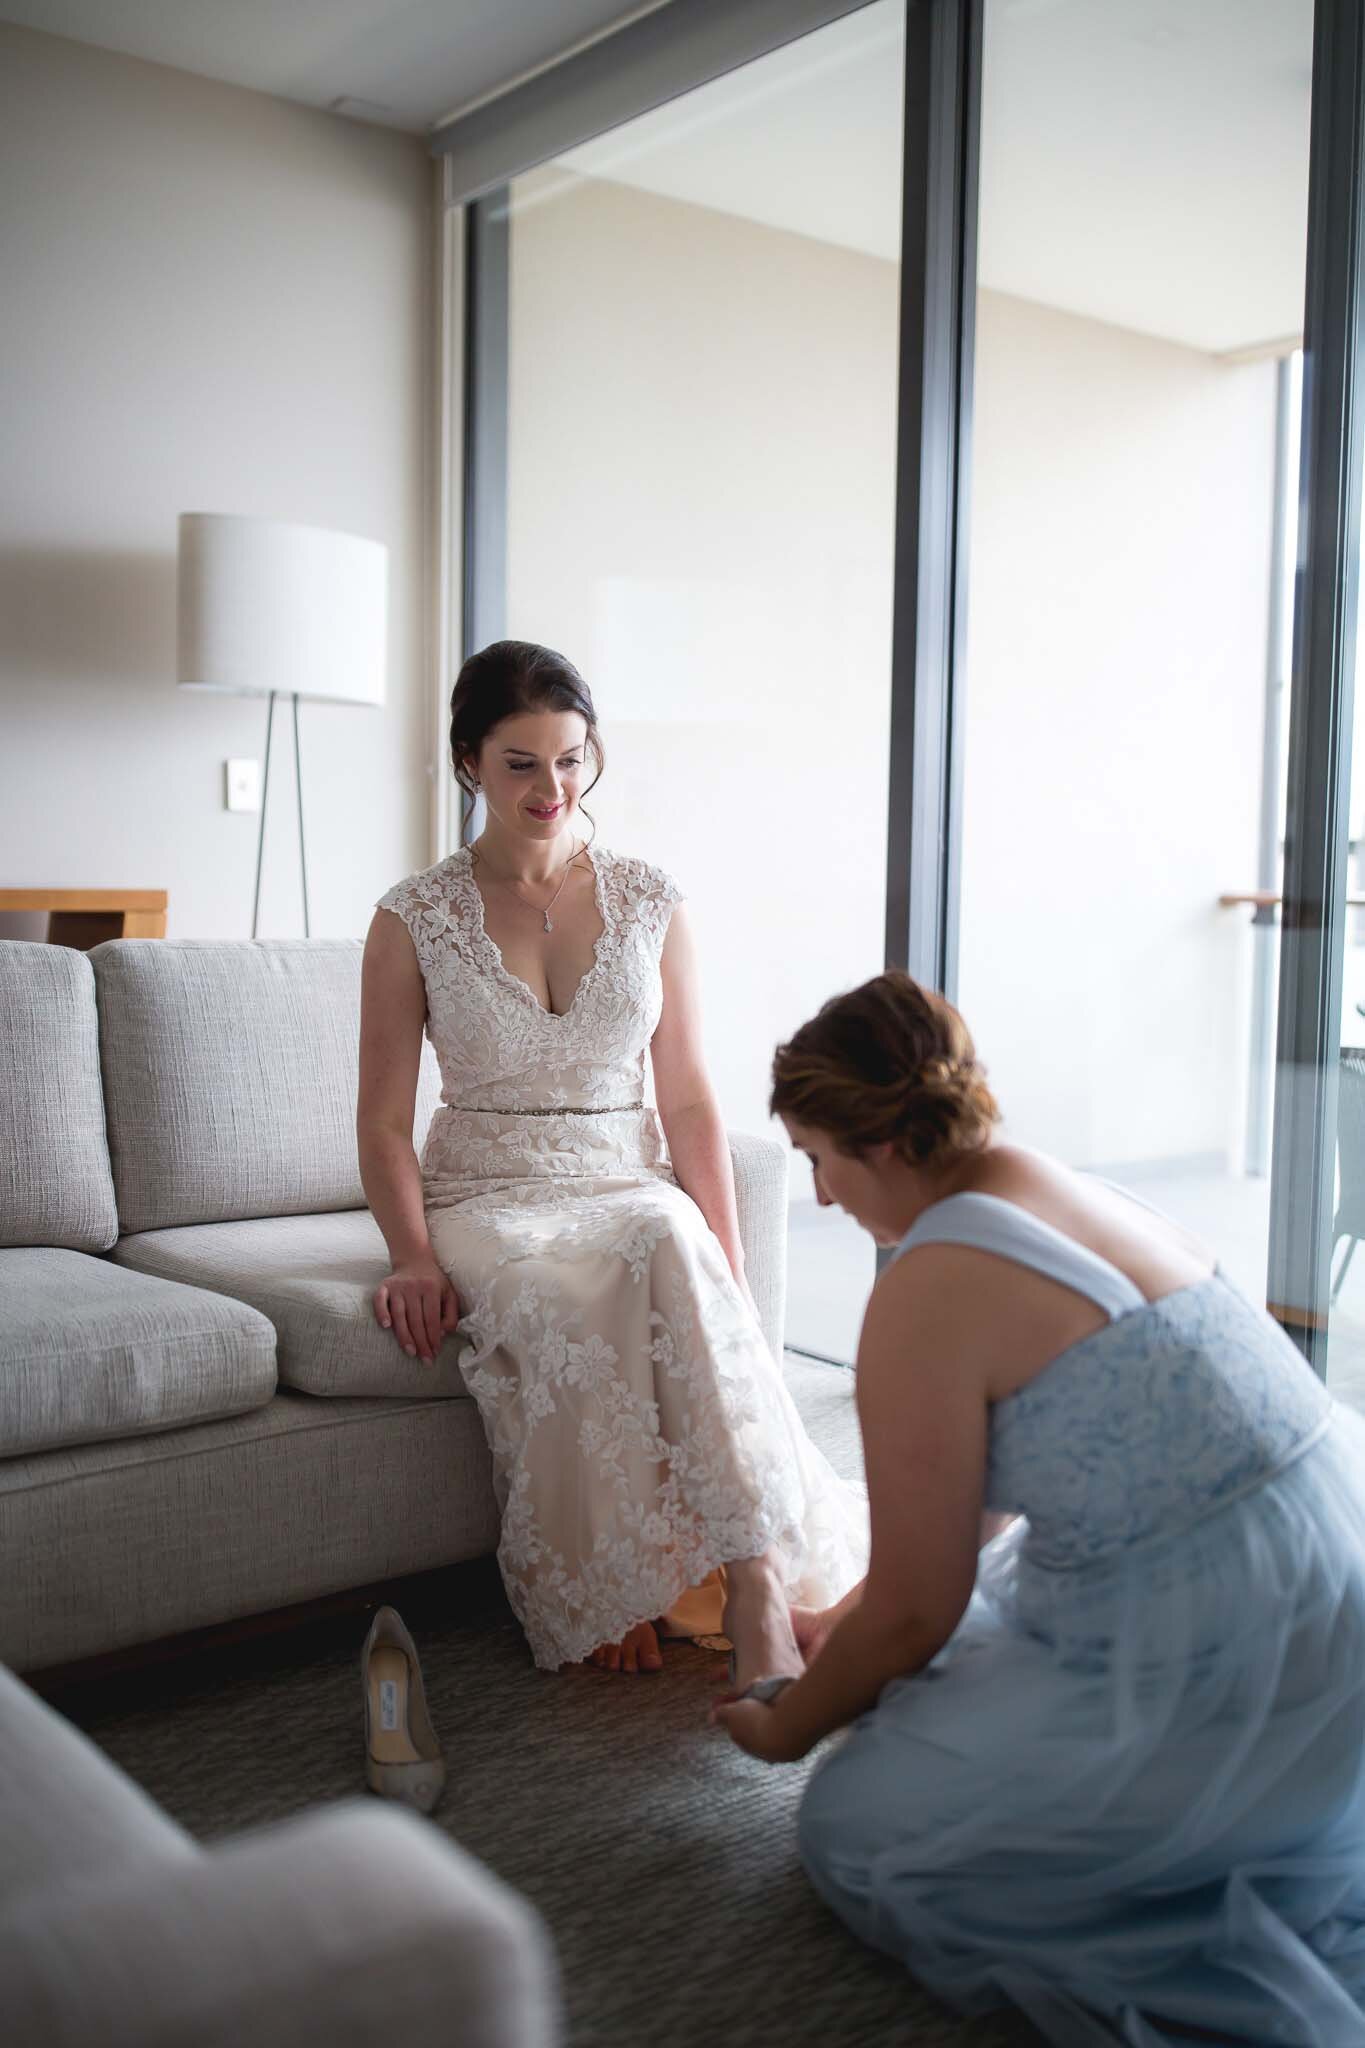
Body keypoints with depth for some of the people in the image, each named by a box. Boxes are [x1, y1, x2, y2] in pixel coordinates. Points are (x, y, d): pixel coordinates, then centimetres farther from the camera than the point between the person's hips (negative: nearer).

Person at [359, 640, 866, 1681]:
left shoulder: (651, 899, 5)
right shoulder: (415, 918, 1)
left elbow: (688, 1097, 4)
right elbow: (384, 1118, 1)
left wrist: (728, 1257, -7)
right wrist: (415, 1257, -14)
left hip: (630, 1183, 1)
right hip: (484, 1196, -1)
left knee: (672, 1252, -36)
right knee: (565, 1294, -36)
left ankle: (755, 1580, -37)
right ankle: (607, 1597, -22)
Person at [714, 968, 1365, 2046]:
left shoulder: (930, 1289, -18)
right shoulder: (1070, 1192, 9)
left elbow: (911, 1615, -8)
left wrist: (785, 1730, 12)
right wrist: (844, 1619, 31)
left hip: (1236, 1690, -9)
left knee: (854, 1830, 6)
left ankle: (1240, 1956, 2)